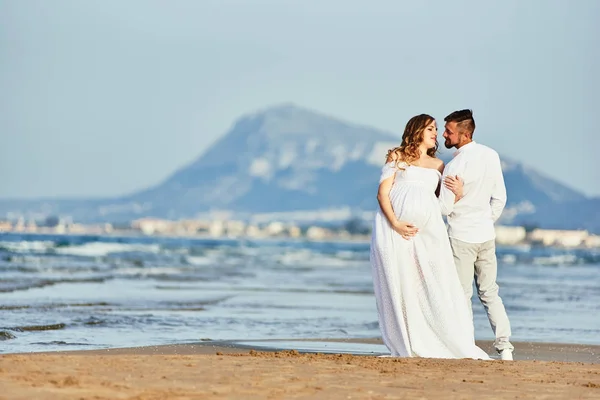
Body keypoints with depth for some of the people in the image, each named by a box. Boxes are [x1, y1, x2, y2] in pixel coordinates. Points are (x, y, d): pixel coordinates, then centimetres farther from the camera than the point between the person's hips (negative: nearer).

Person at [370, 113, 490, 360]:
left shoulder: (438, 165, 22)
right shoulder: (397, 157, 11)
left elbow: (443, 202, 19)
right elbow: (383, 193, 2)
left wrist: (458, 192, -3)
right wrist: (395, 224, -12)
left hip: (427, 229, 3)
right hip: (395, 228, -3)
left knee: (435, 285, -5)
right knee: (400, 286, -5)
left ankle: (458, 347, -6)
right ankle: (408, 347, -2)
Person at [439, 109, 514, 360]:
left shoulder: (455, 166, -19)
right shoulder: (491, 156, 1)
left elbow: (445, 208, -14)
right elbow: (500, 198, 7)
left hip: (461, 236, -6)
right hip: (486, 235, 6)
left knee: (462, 295, 3)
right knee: (489, 292, 12)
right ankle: (504, 345, 5)